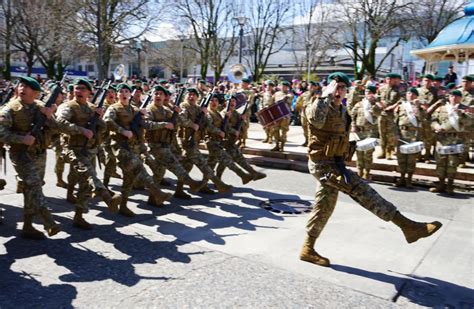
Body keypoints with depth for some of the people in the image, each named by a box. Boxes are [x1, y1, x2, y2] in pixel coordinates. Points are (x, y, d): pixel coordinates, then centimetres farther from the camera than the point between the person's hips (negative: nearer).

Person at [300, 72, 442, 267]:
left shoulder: (342, 111, 15)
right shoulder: (319, 106, -11)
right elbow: (316, 120, -37)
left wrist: (341, 164, 27)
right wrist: (326, 96, -28)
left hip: (334, 163, 9)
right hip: (322, 163, -9)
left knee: (324, 208, 15)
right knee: (360, 189, -18)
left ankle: (307, 249, 28)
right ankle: (407, 225, -17)